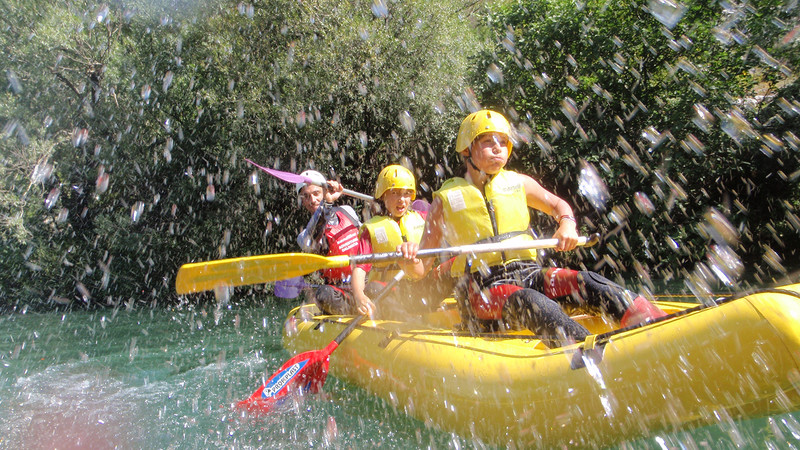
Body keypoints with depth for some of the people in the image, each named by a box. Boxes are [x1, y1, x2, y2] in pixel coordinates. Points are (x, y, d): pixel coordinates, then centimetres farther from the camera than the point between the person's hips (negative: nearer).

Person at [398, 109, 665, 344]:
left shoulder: (518, 183, 11)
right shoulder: (445, 199, 1)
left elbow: (557, 204, 27)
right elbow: (421, 269, 0)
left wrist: (567, 224, 3)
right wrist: (409, 261, -24)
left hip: (529, 274, 5)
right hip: (483, 288, -4)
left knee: (586, 283, -21)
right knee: (532, 303, -34)